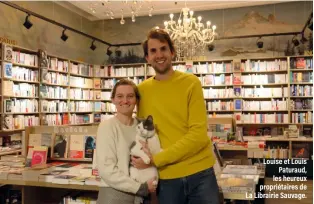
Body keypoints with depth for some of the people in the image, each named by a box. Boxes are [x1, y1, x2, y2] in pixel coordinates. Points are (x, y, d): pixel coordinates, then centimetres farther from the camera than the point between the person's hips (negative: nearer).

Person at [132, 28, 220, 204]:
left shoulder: (191, 83, -6)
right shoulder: (142, 89, 3)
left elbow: (198, 134, -13)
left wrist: (156, 159, -15)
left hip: (199, 173, -2)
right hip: (166, 178, 2)